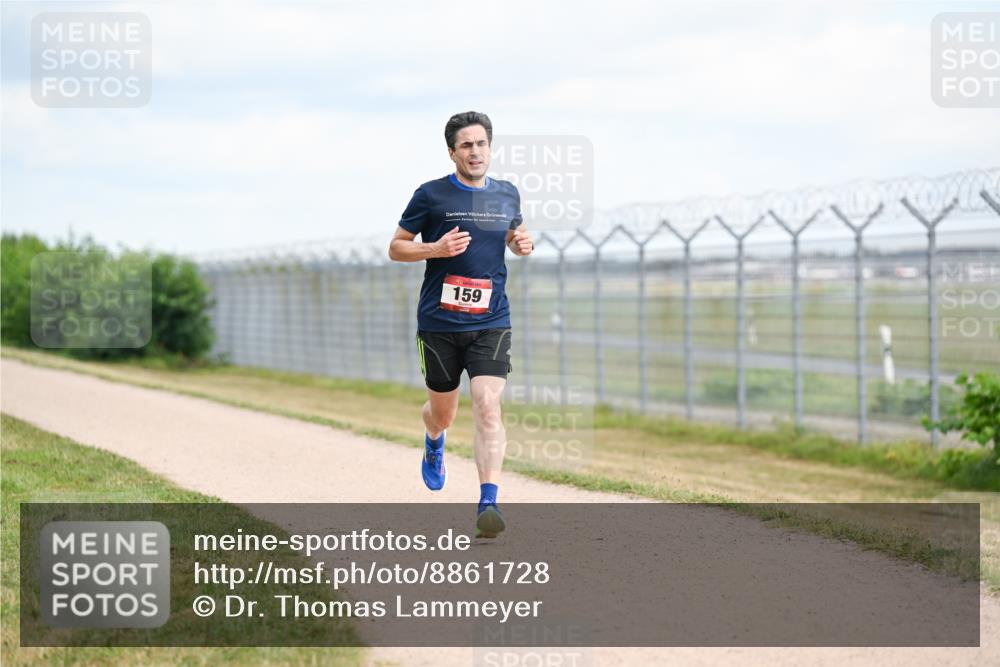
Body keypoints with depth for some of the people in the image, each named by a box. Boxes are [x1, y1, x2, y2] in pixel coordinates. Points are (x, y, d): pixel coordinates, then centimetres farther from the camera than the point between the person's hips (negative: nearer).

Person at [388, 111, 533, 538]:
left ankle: (488, 504, -20)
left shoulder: (507, 195, 7)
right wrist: (436, 249, -16)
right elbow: (395, 248, 2)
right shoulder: (431, 196, -4)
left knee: (488, 408, -16)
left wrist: (522, 244, 2)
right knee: (442, 413, 13)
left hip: (491, 322, 1)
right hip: (439, 323, -1)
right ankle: (434, 444, 51)